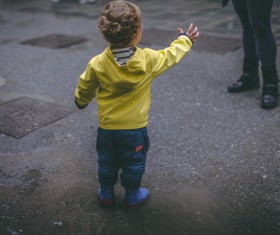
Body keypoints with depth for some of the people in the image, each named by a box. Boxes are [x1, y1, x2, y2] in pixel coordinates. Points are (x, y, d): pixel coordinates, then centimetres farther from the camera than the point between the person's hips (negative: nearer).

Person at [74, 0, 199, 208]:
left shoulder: (97, 64, -15)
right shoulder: (148, 59, -19)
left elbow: (85, 89, 0)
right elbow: (171, 55, -1)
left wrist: (81, 101, 23)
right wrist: (186, 39, 18)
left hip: (107, 127, 2)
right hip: (135, 128, -1)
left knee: (107, 163, 21)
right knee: (134, 164, 18)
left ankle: (106, 193, 36)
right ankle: (132, 195, 33)